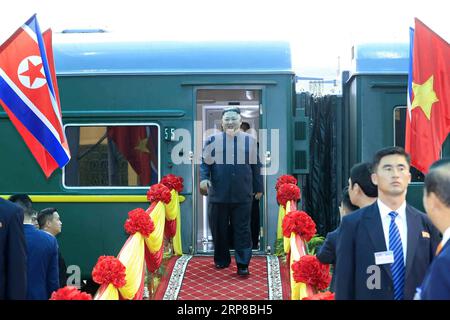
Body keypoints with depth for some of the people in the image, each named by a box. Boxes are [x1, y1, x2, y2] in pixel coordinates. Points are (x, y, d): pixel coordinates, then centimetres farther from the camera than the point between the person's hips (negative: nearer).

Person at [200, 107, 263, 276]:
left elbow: (255, 166, 10)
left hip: (243, 195, 0)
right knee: (219, 229, 9)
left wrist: (258, 188, 10)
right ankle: (221, 260, 24)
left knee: (242, 230, -1)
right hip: (218, 194, 0)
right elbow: (205, 163, 5)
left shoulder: (249, 140, 6)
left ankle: (243, 264, 3)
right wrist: (204, 178, -13)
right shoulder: (213, 140, 4)